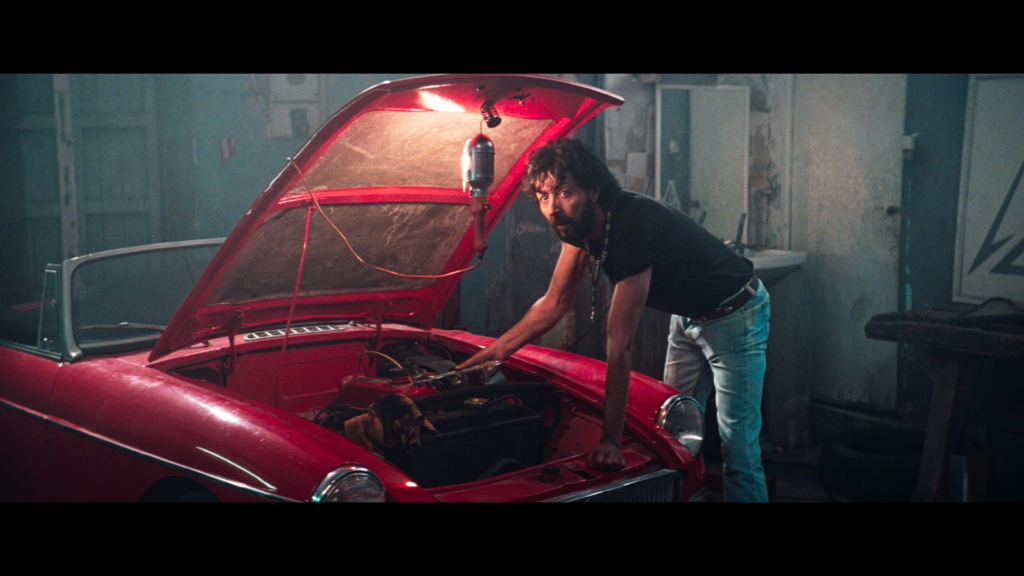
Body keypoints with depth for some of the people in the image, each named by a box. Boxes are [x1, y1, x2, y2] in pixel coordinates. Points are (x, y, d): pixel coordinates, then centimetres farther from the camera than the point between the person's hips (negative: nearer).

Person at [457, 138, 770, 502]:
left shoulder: (633, 225, -37)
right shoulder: (579, 224, -11)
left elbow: (621, 343, -37)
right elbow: (554, 303, 0)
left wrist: (611, 441, -35)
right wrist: (489, 354, -4)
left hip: (733, 314, -8)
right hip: (686, 316, 8)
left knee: (737, 449, -8)